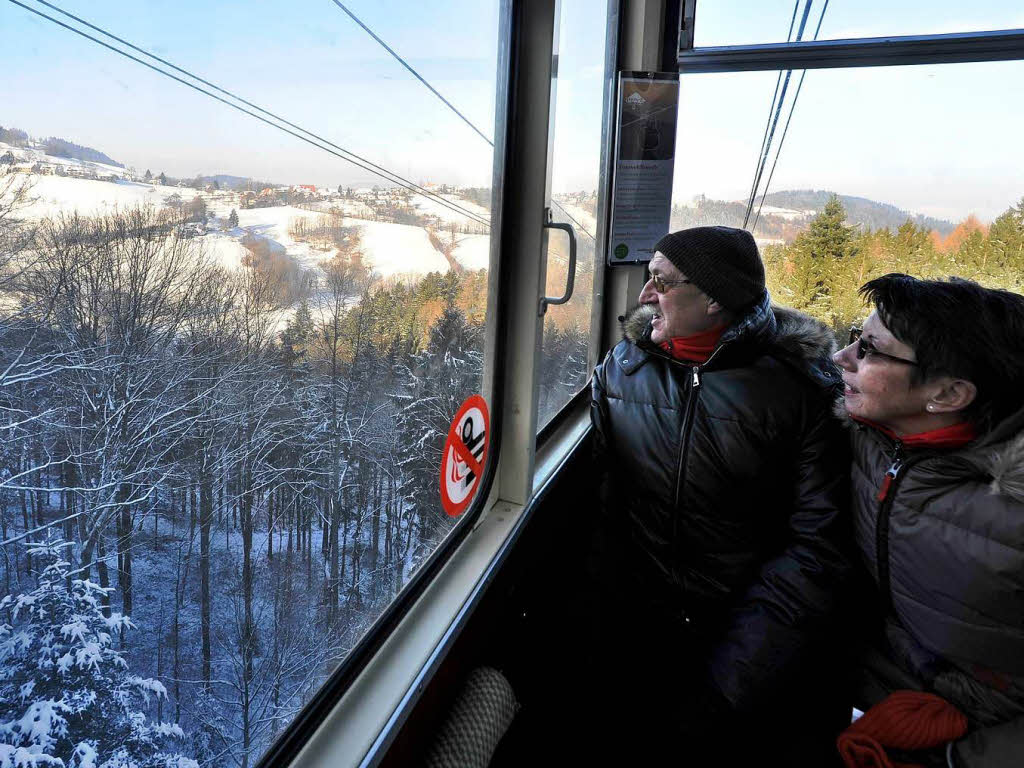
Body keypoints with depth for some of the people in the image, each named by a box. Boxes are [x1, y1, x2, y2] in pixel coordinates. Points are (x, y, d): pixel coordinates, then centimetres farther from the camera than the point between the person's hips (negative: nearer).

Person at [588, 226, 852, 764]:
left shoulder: (801, 385, -7)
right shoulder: (622, 367, 3)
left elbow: (815, 543, -10)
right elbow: (595, 496, 4)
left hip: (748, 618, -1)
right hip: (637, 617, 2)